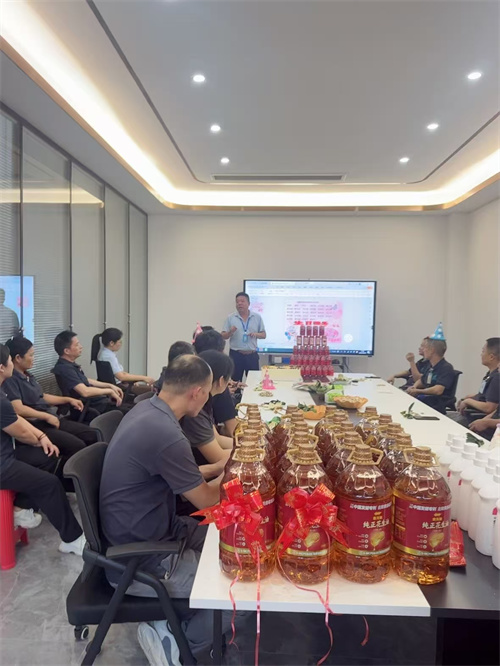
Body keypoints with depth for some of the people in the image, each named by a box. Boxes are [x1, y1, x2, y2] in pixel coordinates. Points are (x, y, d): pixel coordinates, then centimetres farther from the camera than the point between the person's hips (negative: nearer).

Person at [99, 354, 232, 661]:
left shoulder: (147, 409, -2)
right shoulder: (166, 434, -31)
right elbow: (206, 499, -15)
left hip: (143, 533, 9)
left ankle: (177, 618, 20)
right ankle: (172, 638, 11)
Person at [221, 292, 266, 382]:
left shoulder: (257, 317, 6)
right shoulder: (230, 318, 3)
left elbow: (263, 335, 9)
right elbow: (223, 336, 3)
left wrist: (256, 334, -12)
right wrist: (230, 332, -18)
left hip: (252, 355, 1)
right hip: (235, 355, -1)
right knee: (234, 381, 3)